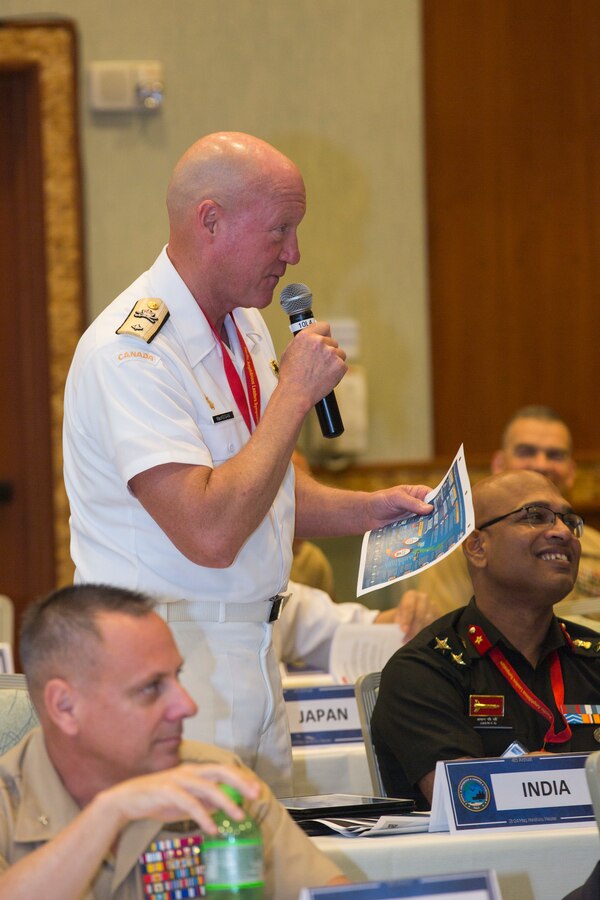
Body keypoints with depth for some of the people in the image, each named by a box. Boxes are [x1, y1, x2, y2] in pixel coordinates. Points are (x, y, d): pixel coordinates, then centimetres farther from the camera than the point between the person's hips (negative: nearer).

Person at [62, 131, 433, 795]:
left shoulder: (246, 327, 10)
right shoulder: (132, 353, -20)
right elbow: (211, 533, -28)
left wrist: (367, 510, 7)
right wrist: (296, 391, -20)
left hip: (253, 651, 9)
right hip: (172, 657, -9)